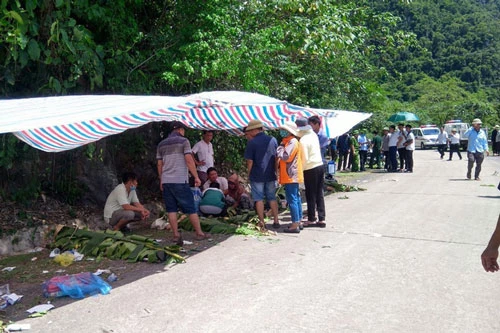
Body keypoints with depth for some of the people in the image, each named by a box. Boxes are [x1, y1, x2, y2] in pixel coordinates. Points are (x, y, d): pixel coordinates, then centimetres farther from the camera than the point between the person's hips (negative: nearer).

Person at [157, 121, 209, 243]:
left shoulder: (161, 144, 15)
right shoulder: (183, 141, -1)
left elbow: (159, 164, 15)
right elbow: (189, 160, -10)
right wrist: (196, 177, -7)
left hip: (166, 181, 5)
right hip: (180, 180, -5)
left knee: (171, 209, 6)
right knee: (190, 208, 2)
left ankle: (176, 235, 3)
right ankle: (199, 233, 8)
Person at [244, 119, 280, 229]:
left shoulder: (251, 143, -12)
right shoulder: (273, 140, 2)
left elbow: (250, 161, -10)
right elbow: (277, 158, 8)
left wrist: (249, 174, 3)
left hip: (257, 176, -4)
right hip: (270, 175, 4)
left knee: (259, 199, 4)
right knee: (272, 198, 13)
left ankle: (262, 223, 7)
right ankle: (276, 221, 16)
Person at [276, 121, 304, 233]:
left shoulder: (292, 142, -14)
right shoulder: (288, 141, 17)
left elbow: (285, 156, -22)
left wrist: (280, 147, -10)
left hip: (290, 176, -11)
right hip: (292, 176, 11)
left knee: (292, 200, -8)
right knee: (296, 199, 13)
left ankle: (295, 225, -6)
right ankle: (298, 222, 20)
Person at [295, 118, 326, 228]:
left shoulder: (303, 140, -16)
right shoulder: (314, 135, 7)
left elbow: (305, 158, -17)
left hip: (310, 169, -7)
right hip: (320, 166, 7)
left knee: (311, 195, 4)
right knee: (319, 194, 11)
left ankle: (312, 220, 13)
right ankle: (322, 219, 15)